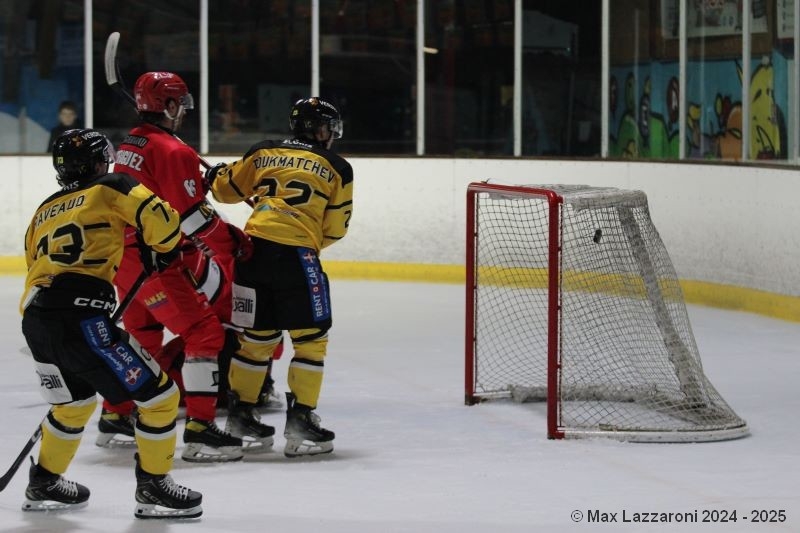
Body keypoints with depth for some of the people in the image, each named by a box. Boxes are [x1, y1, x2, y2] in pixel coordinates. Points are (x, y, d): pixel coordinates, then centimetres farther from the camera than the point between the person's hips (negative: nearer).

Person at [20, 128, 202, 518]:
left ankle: (44, 485, 40)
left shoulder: (42, 213, 26)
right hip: (80, 319, -8)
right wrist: (162, 250, 15)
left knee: (75, 401, 31)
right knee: (157, 394, 4)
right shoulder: (110, 190, 8)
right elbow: (160, 219, -6)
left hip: (34, 321, 8)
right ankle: (153, 488, 9)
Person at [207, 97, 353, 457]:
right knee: (310, 338, 4)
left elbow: (227, 189, 26)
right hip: (296, 254, -5)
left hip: (253, 248, 5)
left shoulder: (263, 153, 15)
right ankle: (300, 421, -1)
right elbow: (334, 230, 7)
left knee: (256, 336, 18)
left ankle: (238, 414, 25)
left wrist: (215, 176, 48)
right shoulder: (337, 168, 8)